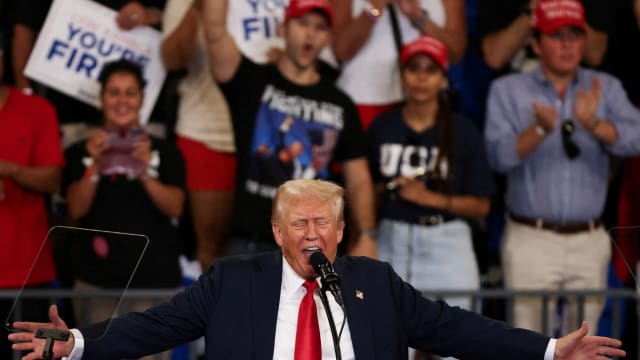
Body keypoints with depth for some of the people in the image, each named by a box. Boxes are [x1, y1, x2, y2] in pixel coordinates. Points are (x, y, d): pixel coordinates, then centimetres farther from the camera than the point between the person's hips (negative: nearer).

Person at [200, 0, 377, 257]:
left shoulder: (339, 105, 10)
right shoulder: (252, 83, 1)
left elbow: (358, 178, 10)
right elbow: (215, 32, -15)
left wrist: (366, 237, 0)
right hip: (253, 244, -3)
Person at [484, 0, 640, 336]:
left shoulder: (606, 88, 9)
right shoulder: (507, 90, 5)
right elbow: (498, 155, -10)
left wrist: (592, 123, -28)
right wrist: (540, 130, -27)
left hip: (589, 243, 2)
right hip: (531, 241, -2)